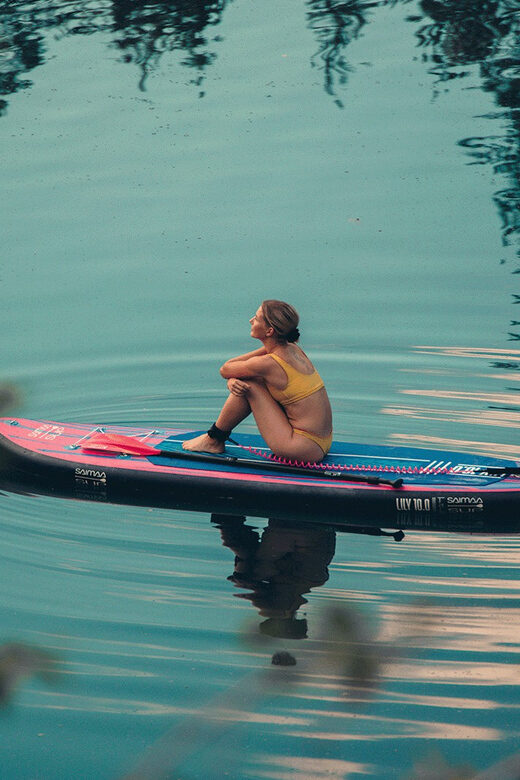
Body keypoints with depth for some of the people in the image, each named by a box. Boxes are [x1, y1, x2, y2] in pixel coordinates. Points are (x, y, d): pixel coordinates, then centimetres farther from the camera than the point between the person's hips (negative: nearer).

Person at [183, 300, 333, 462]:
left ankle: (214, 441, 12)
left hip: (306, 447, -9)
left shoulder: (267, 363, -19)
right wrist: (233, 380, -7)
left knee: (249, 385, -5)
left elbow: (225, 369, -1)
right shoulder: (292, 350, 8)